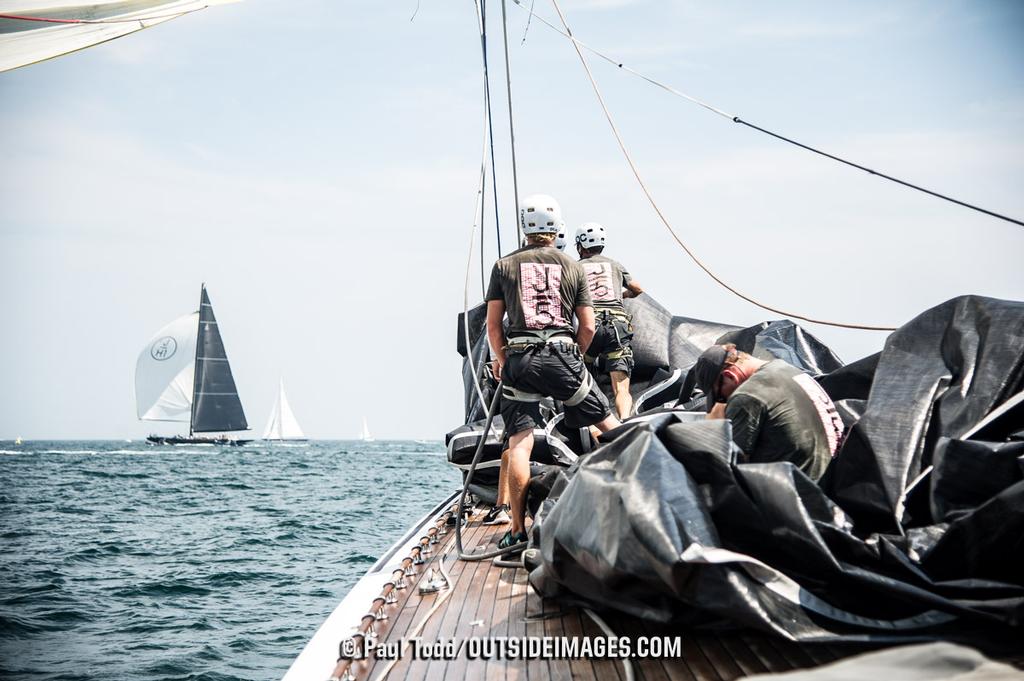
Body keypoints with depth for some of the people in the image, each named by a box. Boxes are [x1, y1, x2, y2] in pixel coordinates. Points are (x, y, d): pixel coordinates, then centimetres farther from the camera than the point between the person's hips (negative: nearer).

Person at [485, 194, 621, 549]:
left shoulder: (505, 266, 8)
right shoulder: (574, 267, 10)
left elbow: (493, 324, 7)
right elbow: (588, 327, 7)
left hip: (519, 360, 0)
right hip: (561, 356, 0)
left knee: (519, 444, -4)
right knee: (611, 425, 13)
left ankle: (518, 529, -8)